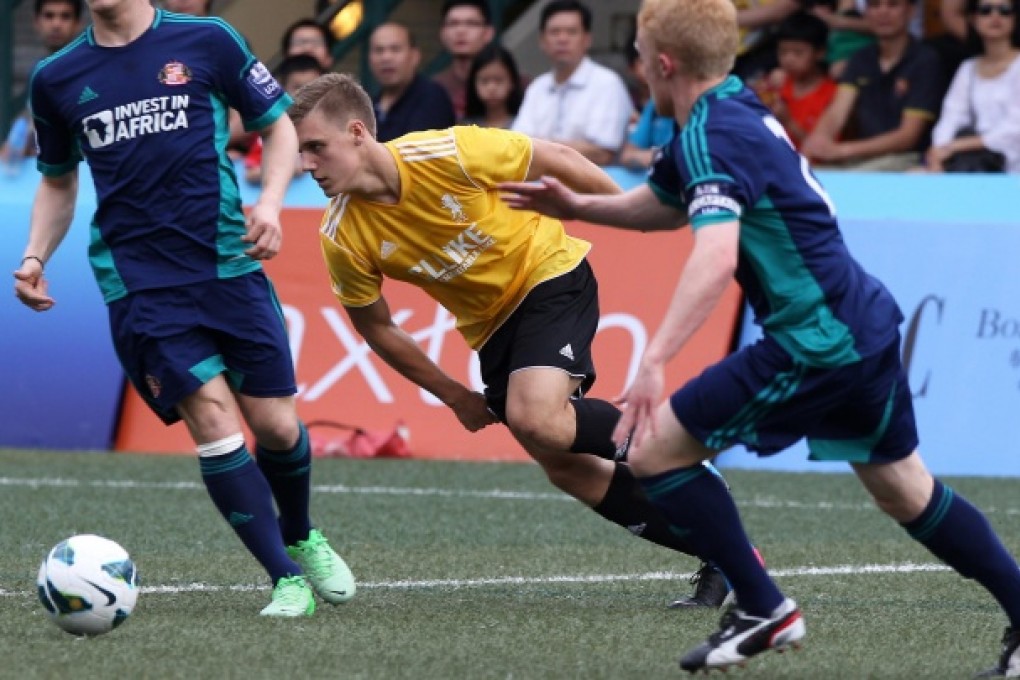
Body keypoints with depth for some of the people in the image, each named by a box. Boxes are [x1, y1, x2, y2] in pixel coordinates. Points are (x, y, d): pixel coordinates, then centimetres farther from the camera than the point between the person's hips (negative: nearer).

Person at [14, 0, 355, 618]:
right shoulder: (56, 80, 8)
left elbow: (279, 126, 9)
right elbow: (59, 182, 21)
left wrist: (270, 202, -8)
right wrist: (36, 257, 6)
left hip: (227, 265, 0)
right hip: (138, 284, 0)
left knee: (276, 427, 1)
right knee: (211, 417, -14)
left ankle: (302, 540, 33)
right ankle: (288, 581, -5)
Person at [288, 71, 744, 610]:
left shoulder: (447, 154, -27)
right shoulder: (343, 239, -16)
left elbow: (556, 160, -13)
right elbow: (376, 328, 2)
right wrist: (455, 397, 3)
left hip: (549, 276, -5)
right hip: (491, 327, 5)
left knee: (534, 420, -28)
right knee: (564, 468, -1)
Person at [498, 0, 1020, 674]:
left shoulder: (713, 135, -17)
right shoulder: (740, 114, 13)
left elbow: (716, 257, -33)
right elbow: (664, 205, 32)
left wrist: (655, 362, -38)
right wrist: (577, 206, 21)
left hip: (816, 340, -10)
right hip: (865, 322, 10)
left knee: (656, 449, -3)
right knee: (907, 491, 23)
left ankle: (763, 610, 2)